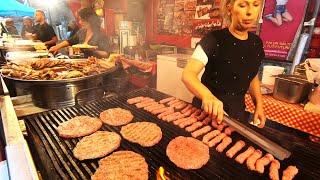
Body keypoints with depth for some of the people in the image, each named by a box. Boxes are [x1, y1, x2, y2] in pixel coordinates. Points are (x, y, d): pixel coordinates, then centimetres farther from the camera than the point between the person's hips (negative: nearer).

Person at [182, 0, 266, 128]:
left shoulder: (256, 43, -1)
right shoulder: (214, 39, -19)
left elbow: (253, 77, 13)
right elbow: (188, 74, -29)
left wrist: (259, 105, 2)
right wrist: (206, 96, -47)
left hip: (238, 113, 6)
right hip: (206, 111, -5)